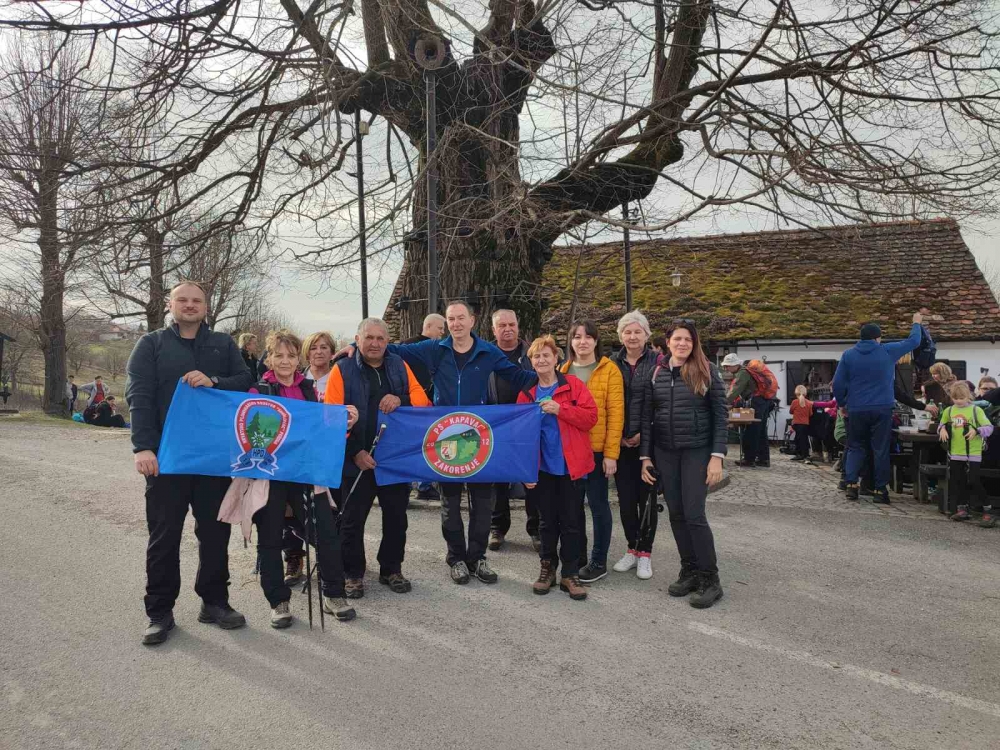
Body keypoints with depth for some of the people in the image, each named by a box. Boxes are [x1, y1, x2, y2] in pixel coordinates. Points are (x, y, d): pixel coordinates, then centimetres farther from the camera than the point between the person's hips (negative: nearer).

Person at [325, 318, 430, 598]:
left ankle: (391, 569, 30)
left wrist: (400, 400, -18)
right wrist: (355, 452, -17)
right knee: (353, 519, 7)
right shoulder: (342, 370, -4)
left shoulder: (399, 366, 7)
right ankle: (353, 574, 23)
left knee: (396, 517, 13)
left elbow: (422, 401, 3)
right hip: (358, 460, -3)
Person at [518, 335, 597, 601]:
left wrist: (560, 409, -21)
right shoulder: (526, 393, 5)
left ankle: (570, 574, 17)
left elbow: (591, 417, -11)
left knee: (571, 522, 5)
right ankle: (547, 568, 26)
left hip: (571, 466, -2)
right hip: (542, 467, 2)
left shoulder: (574, 385, -2)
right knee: (547, 521, 12)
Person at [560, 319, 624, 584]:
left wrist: (611, 453, -15)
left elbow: (615, 414, -9)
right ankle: (577, 557, 25)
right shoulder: (564, 370, 10)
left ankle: (598, 562, 16)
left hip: (597, 449, -4)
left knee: (598, 503, 4)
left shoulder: (609, 370, -5)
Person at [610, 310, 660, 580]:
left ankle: (645, 553, 16)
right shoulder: (613, 364, 7)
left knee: (646, 496, 4)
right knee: (625, 497, 7)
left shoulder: (657, 363, -2)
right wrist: (617, 435, -3)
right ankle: (632, 549, 23)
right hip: (620, 442, 3)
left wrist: (645, 434, -11)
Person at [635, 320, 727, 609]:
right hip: (664, 452, 4)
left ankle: (710, 579, 6)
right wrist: (645, 456, 2)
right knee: (676, 514, 8)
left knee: (694, 514, -6)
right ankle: (689, 571, 21)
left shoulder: (706, 372, -3)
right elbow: (645, 416, 6)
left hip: (697, 451, -3)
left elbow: (720, 415, -4)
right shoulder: (656, 373, 5)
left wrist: (717, 456, -11)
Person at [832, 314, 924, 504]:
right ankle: (880, 489, 6)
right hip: (882, 409, -1)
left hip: (857, 410, 1)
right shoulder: (888, 352, -2)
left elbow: (838, 384, 0)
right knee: (881, 450, 5)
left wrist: (842, 403, 13)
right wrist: (916, 323, 31)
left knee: (855, 447, 11)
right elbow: (913, 341, 13)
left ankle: (851, 484, 0)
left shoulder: (848, 355, 0)